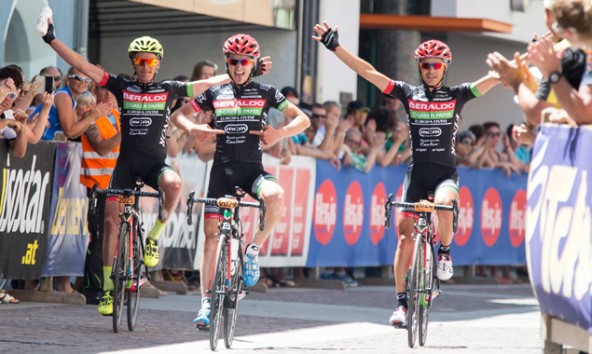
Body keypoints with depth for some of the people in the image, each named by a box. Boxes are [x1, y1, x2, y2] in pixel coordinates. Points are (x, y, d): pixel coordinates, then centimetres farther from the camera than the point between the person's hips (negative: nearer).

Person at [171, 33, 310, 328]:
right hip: (222, 168, 1)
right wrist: (193, 128, -8)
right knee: (211, 233, -4)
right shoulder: (215, 94, 9)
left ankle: (253, 250, -11)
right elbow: (178, 115, 15)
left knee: (276, 195, -35)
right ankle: (206, 301, 2)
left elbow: (303, 119, 6)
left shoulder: (265, 93, 6)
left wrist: (280, 133, -14)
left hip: (252, 168, -1)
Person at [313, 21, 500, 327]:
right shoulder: (408, 94, 3)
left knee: (444, 206, -33)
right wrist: (334, 46, -6)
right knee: (405, 236, -4)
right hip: (417, 172, 1)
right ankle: (401, 302, 5)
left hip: (445, 172, -1)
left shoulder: (456, 95, 2)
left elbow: (493, 79, -6)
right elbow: (368, 72, 0)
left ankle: (445, 251, -2)